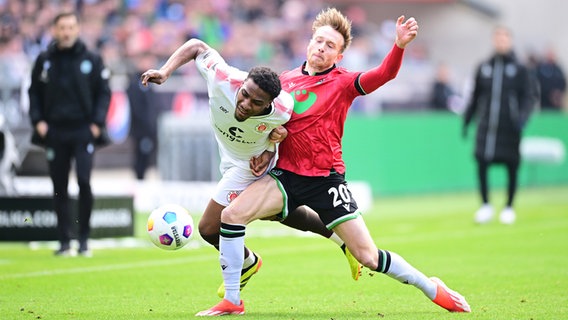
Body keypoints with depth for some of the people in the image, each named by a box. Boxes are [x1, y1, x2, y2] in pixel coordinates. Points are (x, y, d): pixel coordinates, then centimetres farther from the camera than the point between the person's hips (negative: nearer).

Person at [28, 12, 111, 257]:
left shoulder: (92, 60, 3)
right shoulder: (44, 60, 7)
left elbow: (103, 93, 5)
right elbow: (34, 92, 13)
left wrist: (97, 122, -5)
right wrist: (37, 121, 1)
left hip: (83, 131, -2)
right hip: (54, 131, 2)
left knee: (84, 181, -13)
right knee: (59, 188, 4)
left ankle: (84, 239, -3)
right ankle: (64, 241, 11)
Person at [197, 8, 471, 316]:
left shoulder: (343, 82, -3)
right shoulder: (284, 80, 7)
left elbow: (384, 73, -22)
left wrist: (399, 45, -40)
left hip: (326, 180, -3)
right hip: (286, 175, 3)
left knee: (368, 256, -5)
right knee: (231, 214, -18)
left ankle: (432, 289, 17)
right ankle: (232, 301, -8)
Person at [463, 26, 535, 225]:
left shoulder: (520, 69, 2)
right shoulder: (483, 68, 10)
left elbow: (529, 96, 0)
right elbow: (475, 95, 15)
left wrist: (522, 116, -15)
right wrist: (467, 119, 11)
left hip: (509, 128, -1)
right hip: (486, 126, 2)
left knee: (512, 167, 2)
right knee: (481, 162, -9)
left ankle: (509, 208, 16)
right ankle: (485, 205, 5)